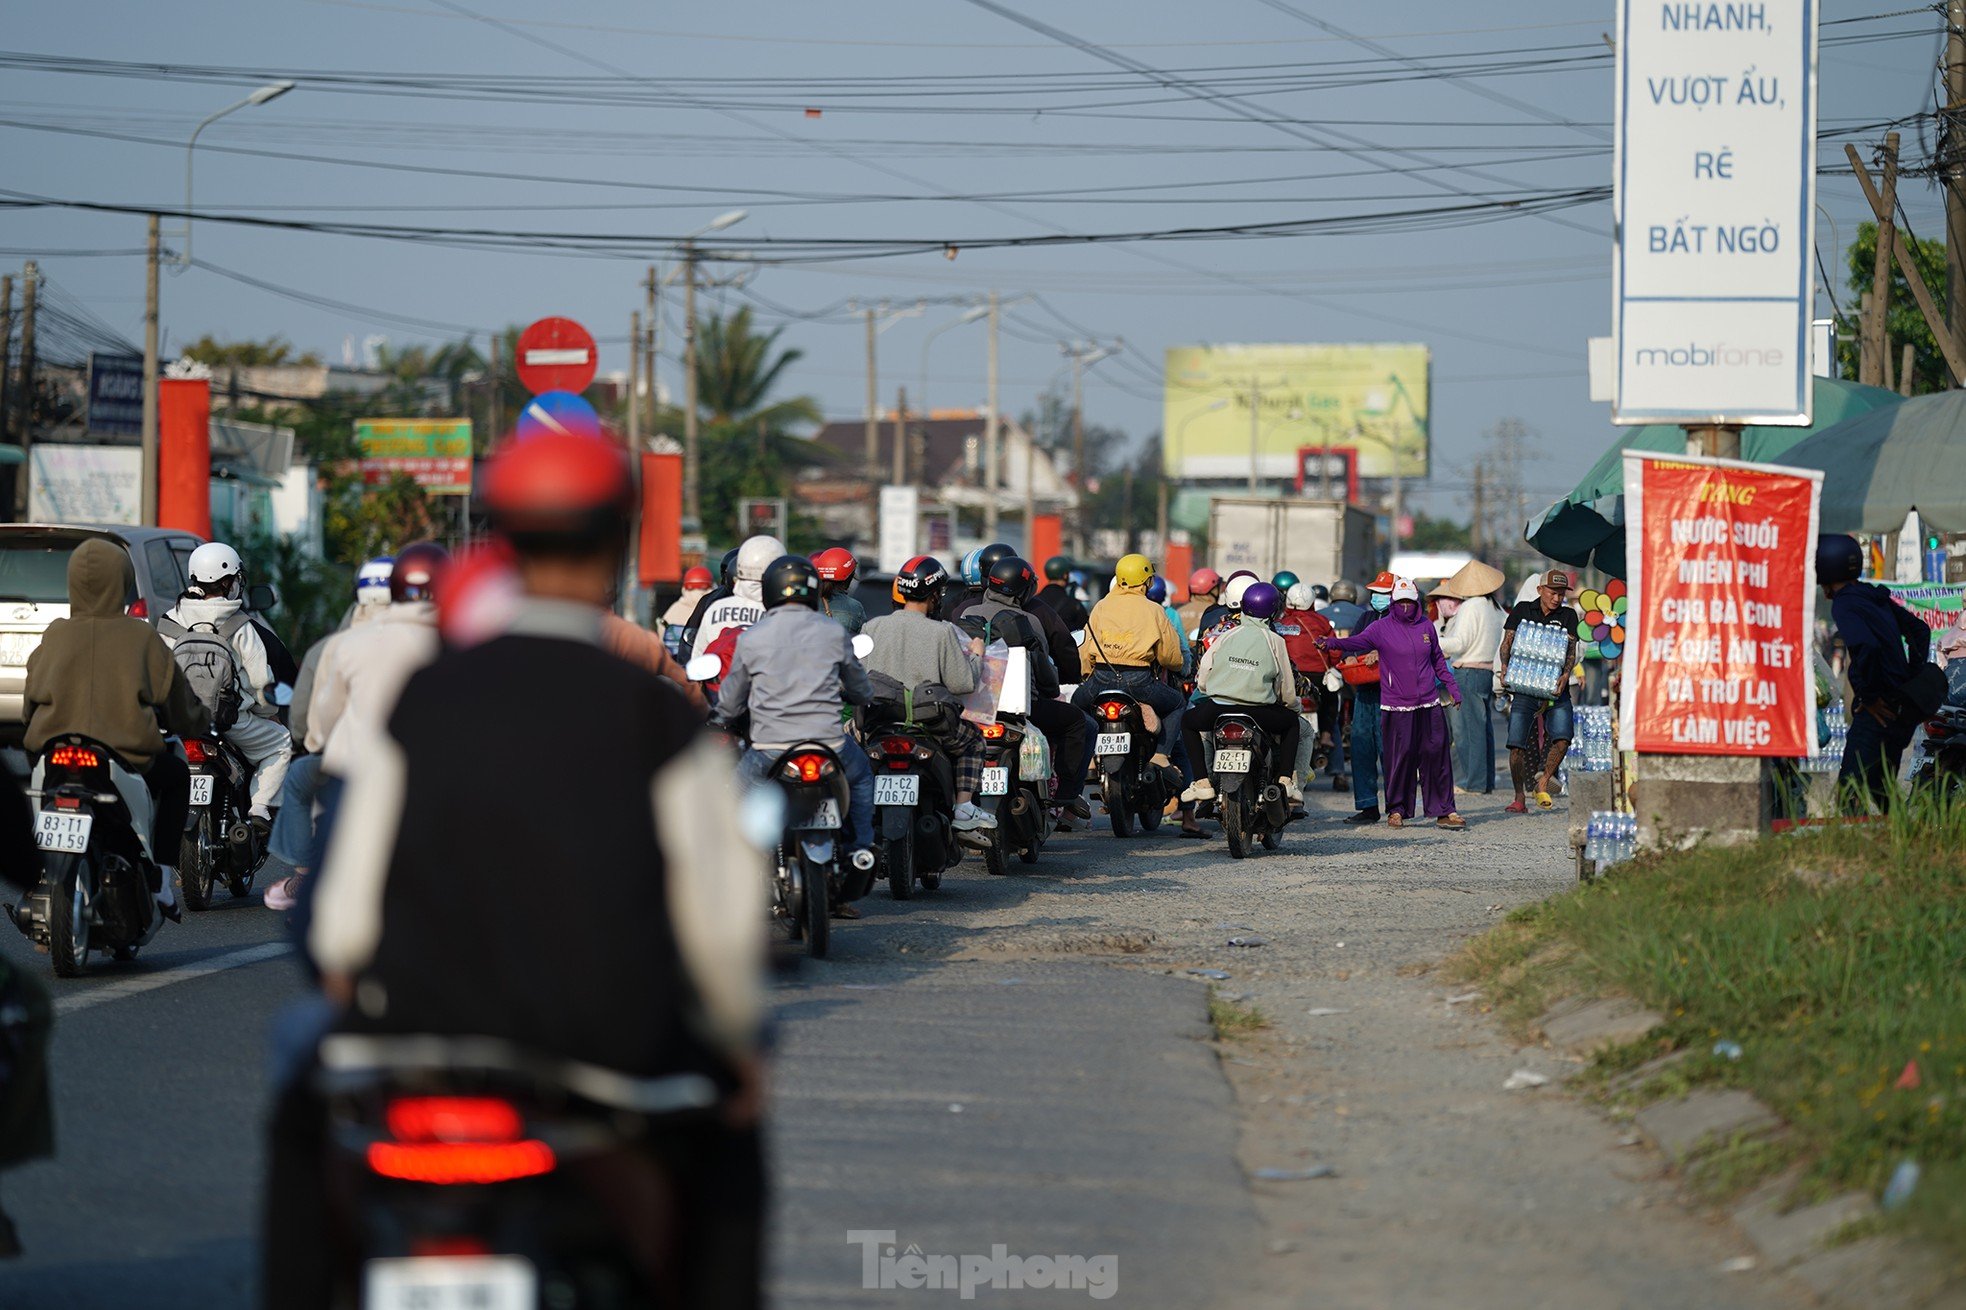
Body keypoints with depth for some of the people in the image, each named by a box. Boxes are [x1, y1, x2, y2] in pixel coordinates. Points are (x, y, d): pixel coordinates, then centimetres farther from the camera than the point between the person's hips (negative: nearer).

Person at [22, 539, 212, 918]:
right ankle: (161, 878, 20)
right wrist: (202, 723, 28)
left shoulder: (56, 636, 1)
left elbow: (30, 702, 8)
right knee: (176, 774, 30)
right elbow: (177, 699, 6)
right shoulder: (140, 637, -3)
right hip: (129, 761, -2)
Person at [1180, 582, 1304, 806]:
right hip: (1258, 711, -1)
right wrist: (1292, 704, 35)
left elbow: (1202, 681, 10)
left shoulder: (1226, 636, 10)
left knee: (1188, 721, 31)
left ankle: (1202, 781, 16)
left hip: (1217, 710, 1)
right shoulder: (1275, 642, 7)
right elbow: (1287, 689, 12)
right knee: (1292, 722, 29)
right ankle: (1285, 780, 17)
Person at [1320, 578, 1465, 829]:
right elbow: (1358, 642, -17)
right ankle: (1396, 810, 9)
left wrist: (1451, 687, 20)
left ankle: (1444, 810, 8)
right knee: (1400, 756, -4)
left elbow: (1438, 660, 22)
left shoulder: (1426, 627, 11)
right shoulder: (1382, 628, -2)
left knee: (1436, 755, 2)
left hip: (1429, 705, 4)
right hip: (1396, 707, -4)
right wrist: (1333, 643, -34)